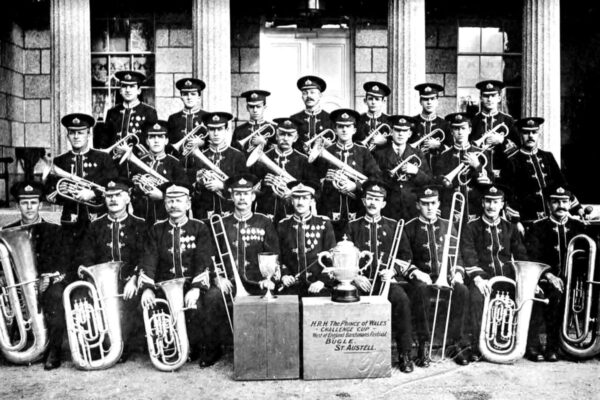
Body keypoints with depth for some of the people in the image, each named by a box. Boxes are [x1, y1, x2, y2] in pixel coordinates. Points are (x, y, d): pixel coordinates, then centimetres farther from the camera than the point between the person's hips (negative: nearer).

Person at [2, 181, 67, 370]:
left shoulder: (53, 230, 9)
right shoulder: (7, 232, 16)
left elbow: (62, 262, 1)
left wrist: (48, 278, -17)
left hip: (48, 283, -2)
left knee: (55, 295, -35)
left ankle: (54, 349, -22)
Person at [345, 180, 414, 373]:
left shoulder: (393, 226, 14)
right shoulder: (353, 226, 13)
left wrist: (392, 271, -9)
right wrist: (355, 277, -8)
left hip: (386, 279, 0)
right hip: (361, 280, 0)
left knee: (402, 299, -30)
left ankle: (404, 354, -16)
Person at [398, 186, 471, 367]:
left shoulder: (448, 226, 16)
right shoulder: (409, 228, 7)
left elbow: (457, 255, 16)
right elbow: (404, 260, 0)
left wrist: (458, 272, -4)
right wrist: (417, 273, -18)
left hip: (446, 278, 2)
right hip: (422, 279, -2)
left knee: (462, 290, -29)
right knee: (420, 291, -36)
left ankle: (457, 342, -16)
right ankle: (424, 345, -26)